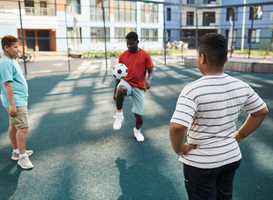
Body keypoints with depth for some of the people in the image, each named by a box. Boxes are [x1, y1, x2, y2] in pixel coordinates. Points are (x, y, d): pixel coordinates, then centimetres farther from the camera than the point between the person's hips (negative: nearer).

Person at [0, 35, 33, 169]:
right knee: (23, 127, -9)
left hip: (20, 100, 10)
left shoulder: (11, 61, 13)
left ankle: (17, 151, 29)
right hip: (16, 101, -10)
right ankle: (22, 157, -1)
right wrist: (12, 105, -25)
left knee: (14, 126, 17)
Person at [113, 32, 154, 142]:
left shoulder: (145, 55, -1)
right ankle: (119, 114, -18)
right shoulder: (122, 56, 4)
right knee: (121, 89, -40)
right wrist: (115, 90, 9)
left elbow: (151, 71, -2)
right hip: (126, 83, 0)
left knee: (139, 115, 0)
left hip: (139, 87, 0)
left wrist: (149, 80, -25)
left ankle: (137, 130, 35)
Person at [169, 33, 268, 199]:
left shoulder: (193, 90, -26)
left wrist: (178, 148, -16)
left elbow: (177, 126, -35)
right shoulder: (241, 86, -6)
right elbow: (262, 111, 8)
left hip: (200, 163, -5)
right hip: (232, 158, 5)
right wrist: (240, 136, 11)